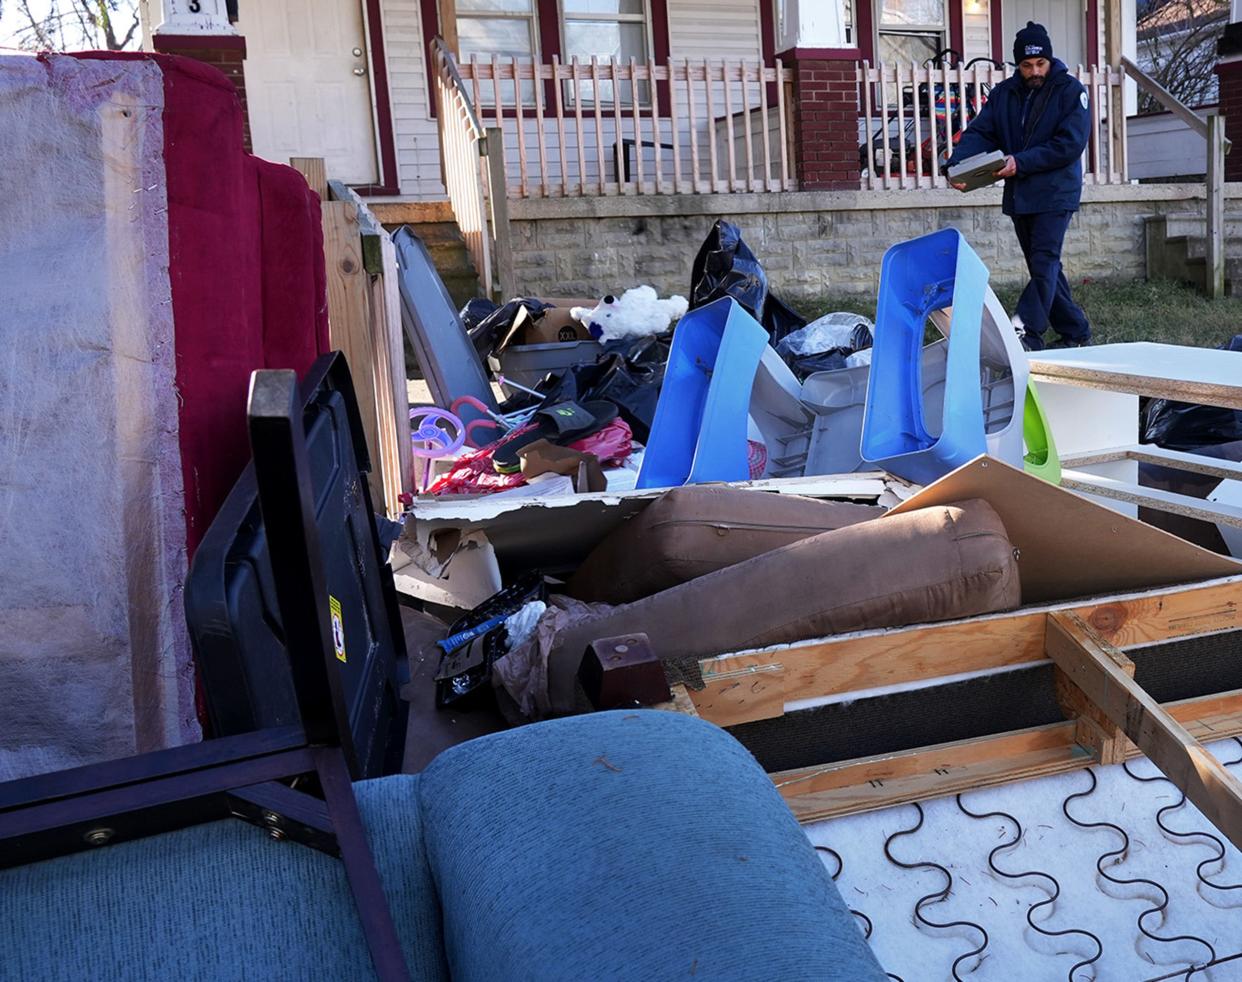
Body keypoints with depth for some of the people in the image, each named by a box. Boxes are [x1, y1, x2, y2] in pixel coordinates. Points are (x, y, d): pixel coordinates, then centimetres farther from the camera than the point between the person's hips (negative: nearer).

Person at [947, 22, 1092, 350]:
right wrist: (957, 165, -21)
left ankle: (1029, 332, -21)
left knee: (1044, 263, -14)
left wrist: (1020, 162, -23)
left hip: (1055, 192, -6)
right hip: (1018, 194, 6)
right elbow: (979, 133, -1)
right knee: (1044, 265, 11)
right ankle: (1076, 332, 21)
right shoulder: (1004, 93, 7)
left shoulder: (1070, 90, -6)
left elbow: (1070, 144, -15)